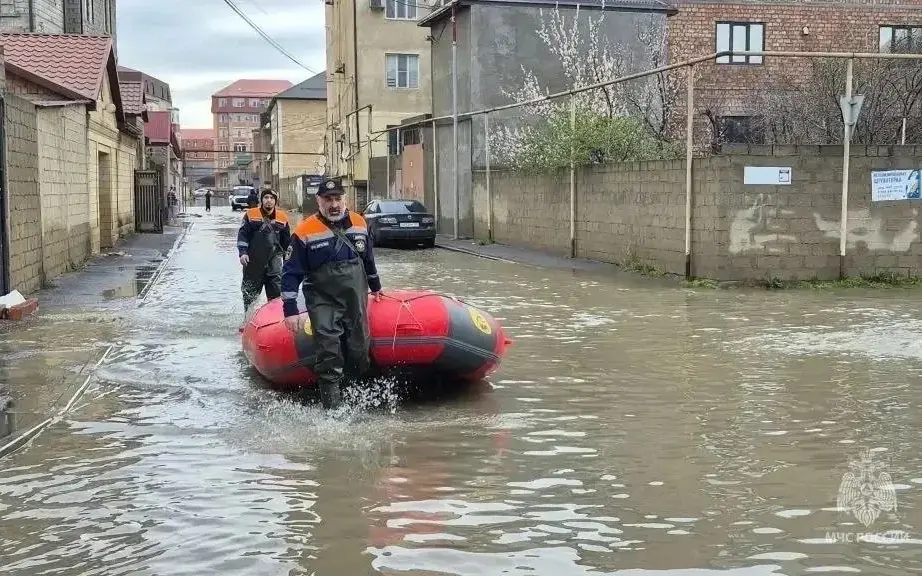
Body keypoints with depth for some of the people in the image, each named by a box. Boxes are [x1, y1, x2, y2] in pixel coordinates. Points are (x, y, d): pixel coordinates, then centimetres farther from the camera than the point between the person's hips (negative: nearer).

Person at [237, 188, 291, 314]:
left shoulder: (282, 217, 7)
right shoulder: (250, 215, -1)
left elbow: (287, 240, 14)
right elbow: (242, 235, -3)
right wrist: (242, 253, -14)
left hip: (274, 258, 1)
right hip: (253, 259, -1)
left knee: (276, 290, -6)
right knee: (250, 291, 8)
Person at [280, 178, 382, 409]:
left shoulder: (359, 223, 5)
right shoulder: (305, 231, -9)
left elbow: (368, 258, 22)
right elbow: (291, 273, -7)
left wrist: (375, 286, 32)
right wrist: (290, 310, -13)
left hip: (356, 299, 4)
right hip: (323, 301, -4)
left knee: (359, 349, 6)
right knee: (328, 352, -15)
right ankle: (332, 406, -12)